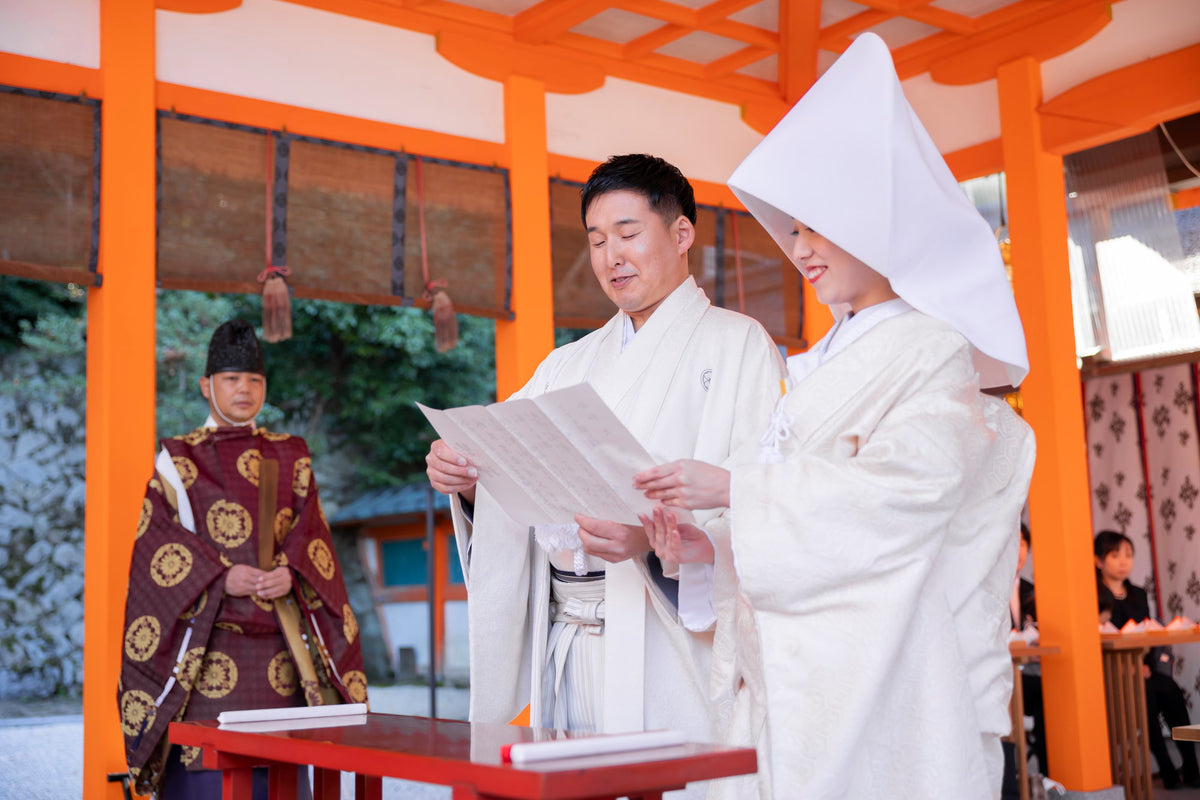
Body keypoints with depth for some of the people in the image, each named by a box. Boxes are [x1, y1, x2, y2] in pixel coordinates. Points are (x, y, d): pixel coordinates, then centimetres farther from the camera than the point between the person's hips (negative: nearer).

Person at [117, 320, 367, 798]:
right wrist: (221, 577, -15)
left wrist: (290, 572, -13)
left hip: (277, 635, 2)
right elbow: (156, 537, -3)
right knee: (205, 760, -7)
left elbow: (311, 528, 7)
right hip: (207, 638, -2)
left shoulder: (290, 456, 15)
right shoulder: (179, 458, 8)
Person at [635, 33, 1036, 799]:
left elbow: (910, 482, -19)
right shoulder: (819, 366, 19)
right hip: (788, 671, 6)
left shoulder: (930, 350, -2)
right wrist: (714, 544, -1)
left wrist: (734, 489, -19)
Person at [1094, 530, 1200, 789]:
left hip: (1142, 668, 5)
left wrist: (1147, 665, -4)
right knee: (1147, 692, -32)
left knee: (1170, 690, -25)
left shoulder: (1139, 595, 21)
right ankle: (1169, 771, -27)